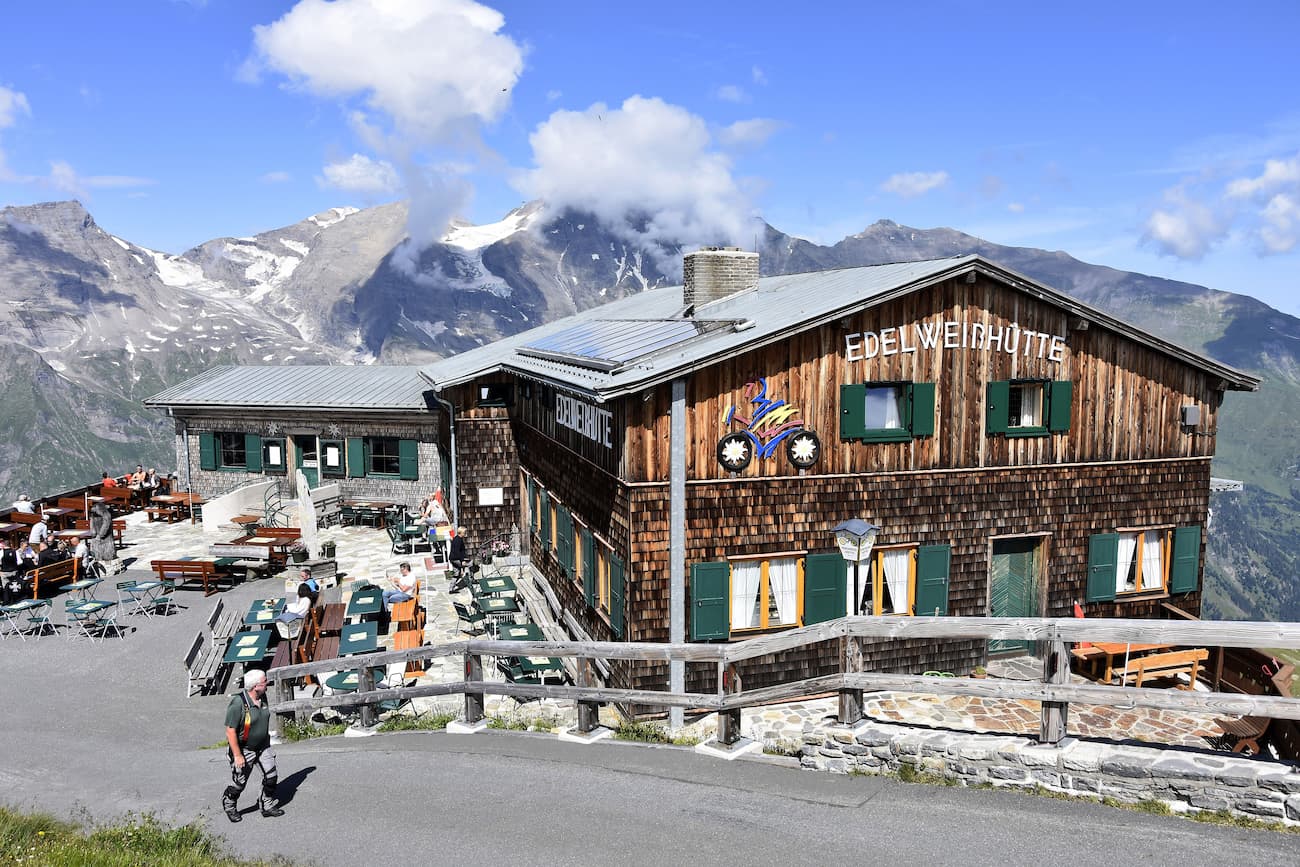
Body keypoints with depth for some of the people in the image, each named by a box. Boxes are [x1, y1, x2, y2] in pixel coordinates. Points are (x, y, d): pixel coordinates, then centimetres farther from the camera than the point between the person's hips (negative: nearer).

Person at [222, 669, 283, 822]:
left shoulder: (263, 697, -3)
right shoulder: (238, 703, -27)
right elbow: (230, 731, -23)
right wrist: (237, 755, -21)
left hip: (263, 747, 6)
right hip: (244, 750, -6)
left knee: (271, 777, 5)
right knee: (239, 783, 9)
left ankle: (268, 806, 24)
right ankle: (229, 805, 38)